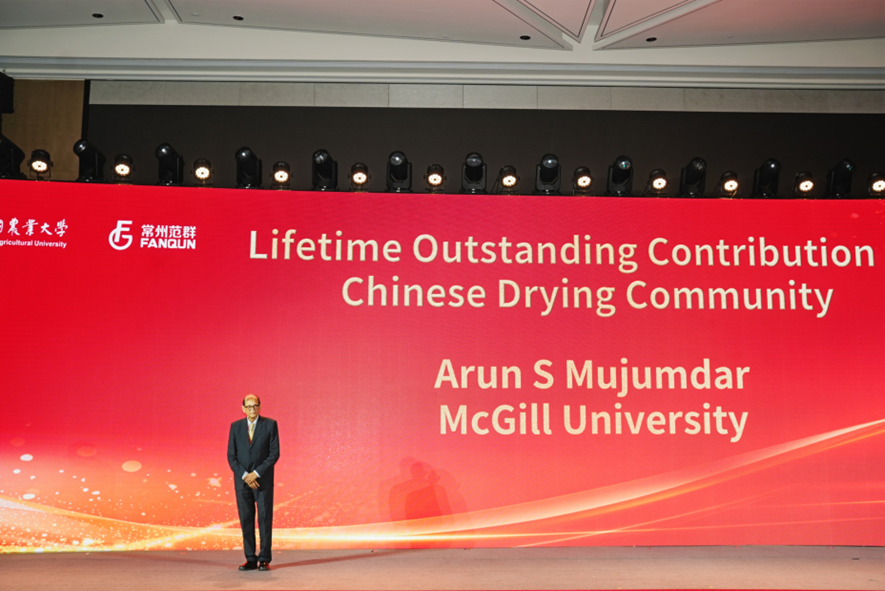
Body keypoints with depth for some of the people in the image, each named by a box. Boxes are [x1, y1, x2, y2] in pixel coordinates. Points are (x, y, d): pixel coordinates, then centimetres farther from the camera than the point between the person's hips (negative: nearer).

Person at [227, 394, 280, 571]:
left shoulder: (270, 425, -3)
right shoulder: (235, 426, 5)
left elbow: (274, 453, -7)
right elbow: (231, 456, 2)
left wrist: (256, 473, -14)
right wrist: (245, 476, -11)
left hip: (263, 480, -2)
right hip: (242, 481, 2)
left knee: (265, 519, -1)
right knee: (246, 521, 3)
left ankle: (264, 560, 5)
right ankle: (251, 560, 10)